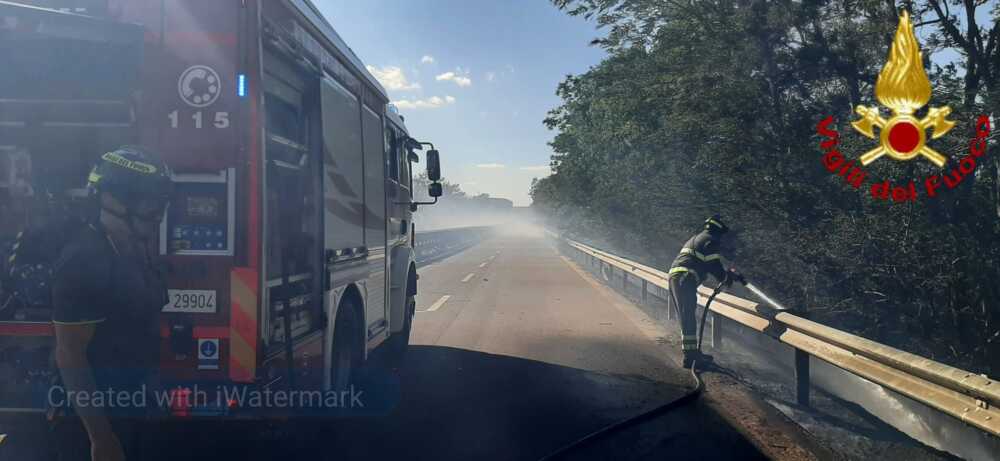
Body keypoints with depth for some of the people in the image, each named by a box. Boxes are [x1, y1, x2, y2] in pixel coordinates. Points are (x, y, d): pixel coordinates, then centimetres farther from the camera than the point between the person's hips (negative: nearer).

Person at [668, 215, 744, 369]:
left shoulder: (697, 239, 29)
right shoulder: (710, 240, -2)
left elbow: (709, 265, 34)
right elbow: (715, 267, -6)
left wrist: (730, 273, 34)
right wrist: (727, 278, 12)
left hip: (675, 277, 10)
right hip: (685, 280, -10)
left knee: (686, 318, 16)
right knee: (688, 318, -10)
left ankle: (691, 352, 24)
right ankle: (690, 356, -10)